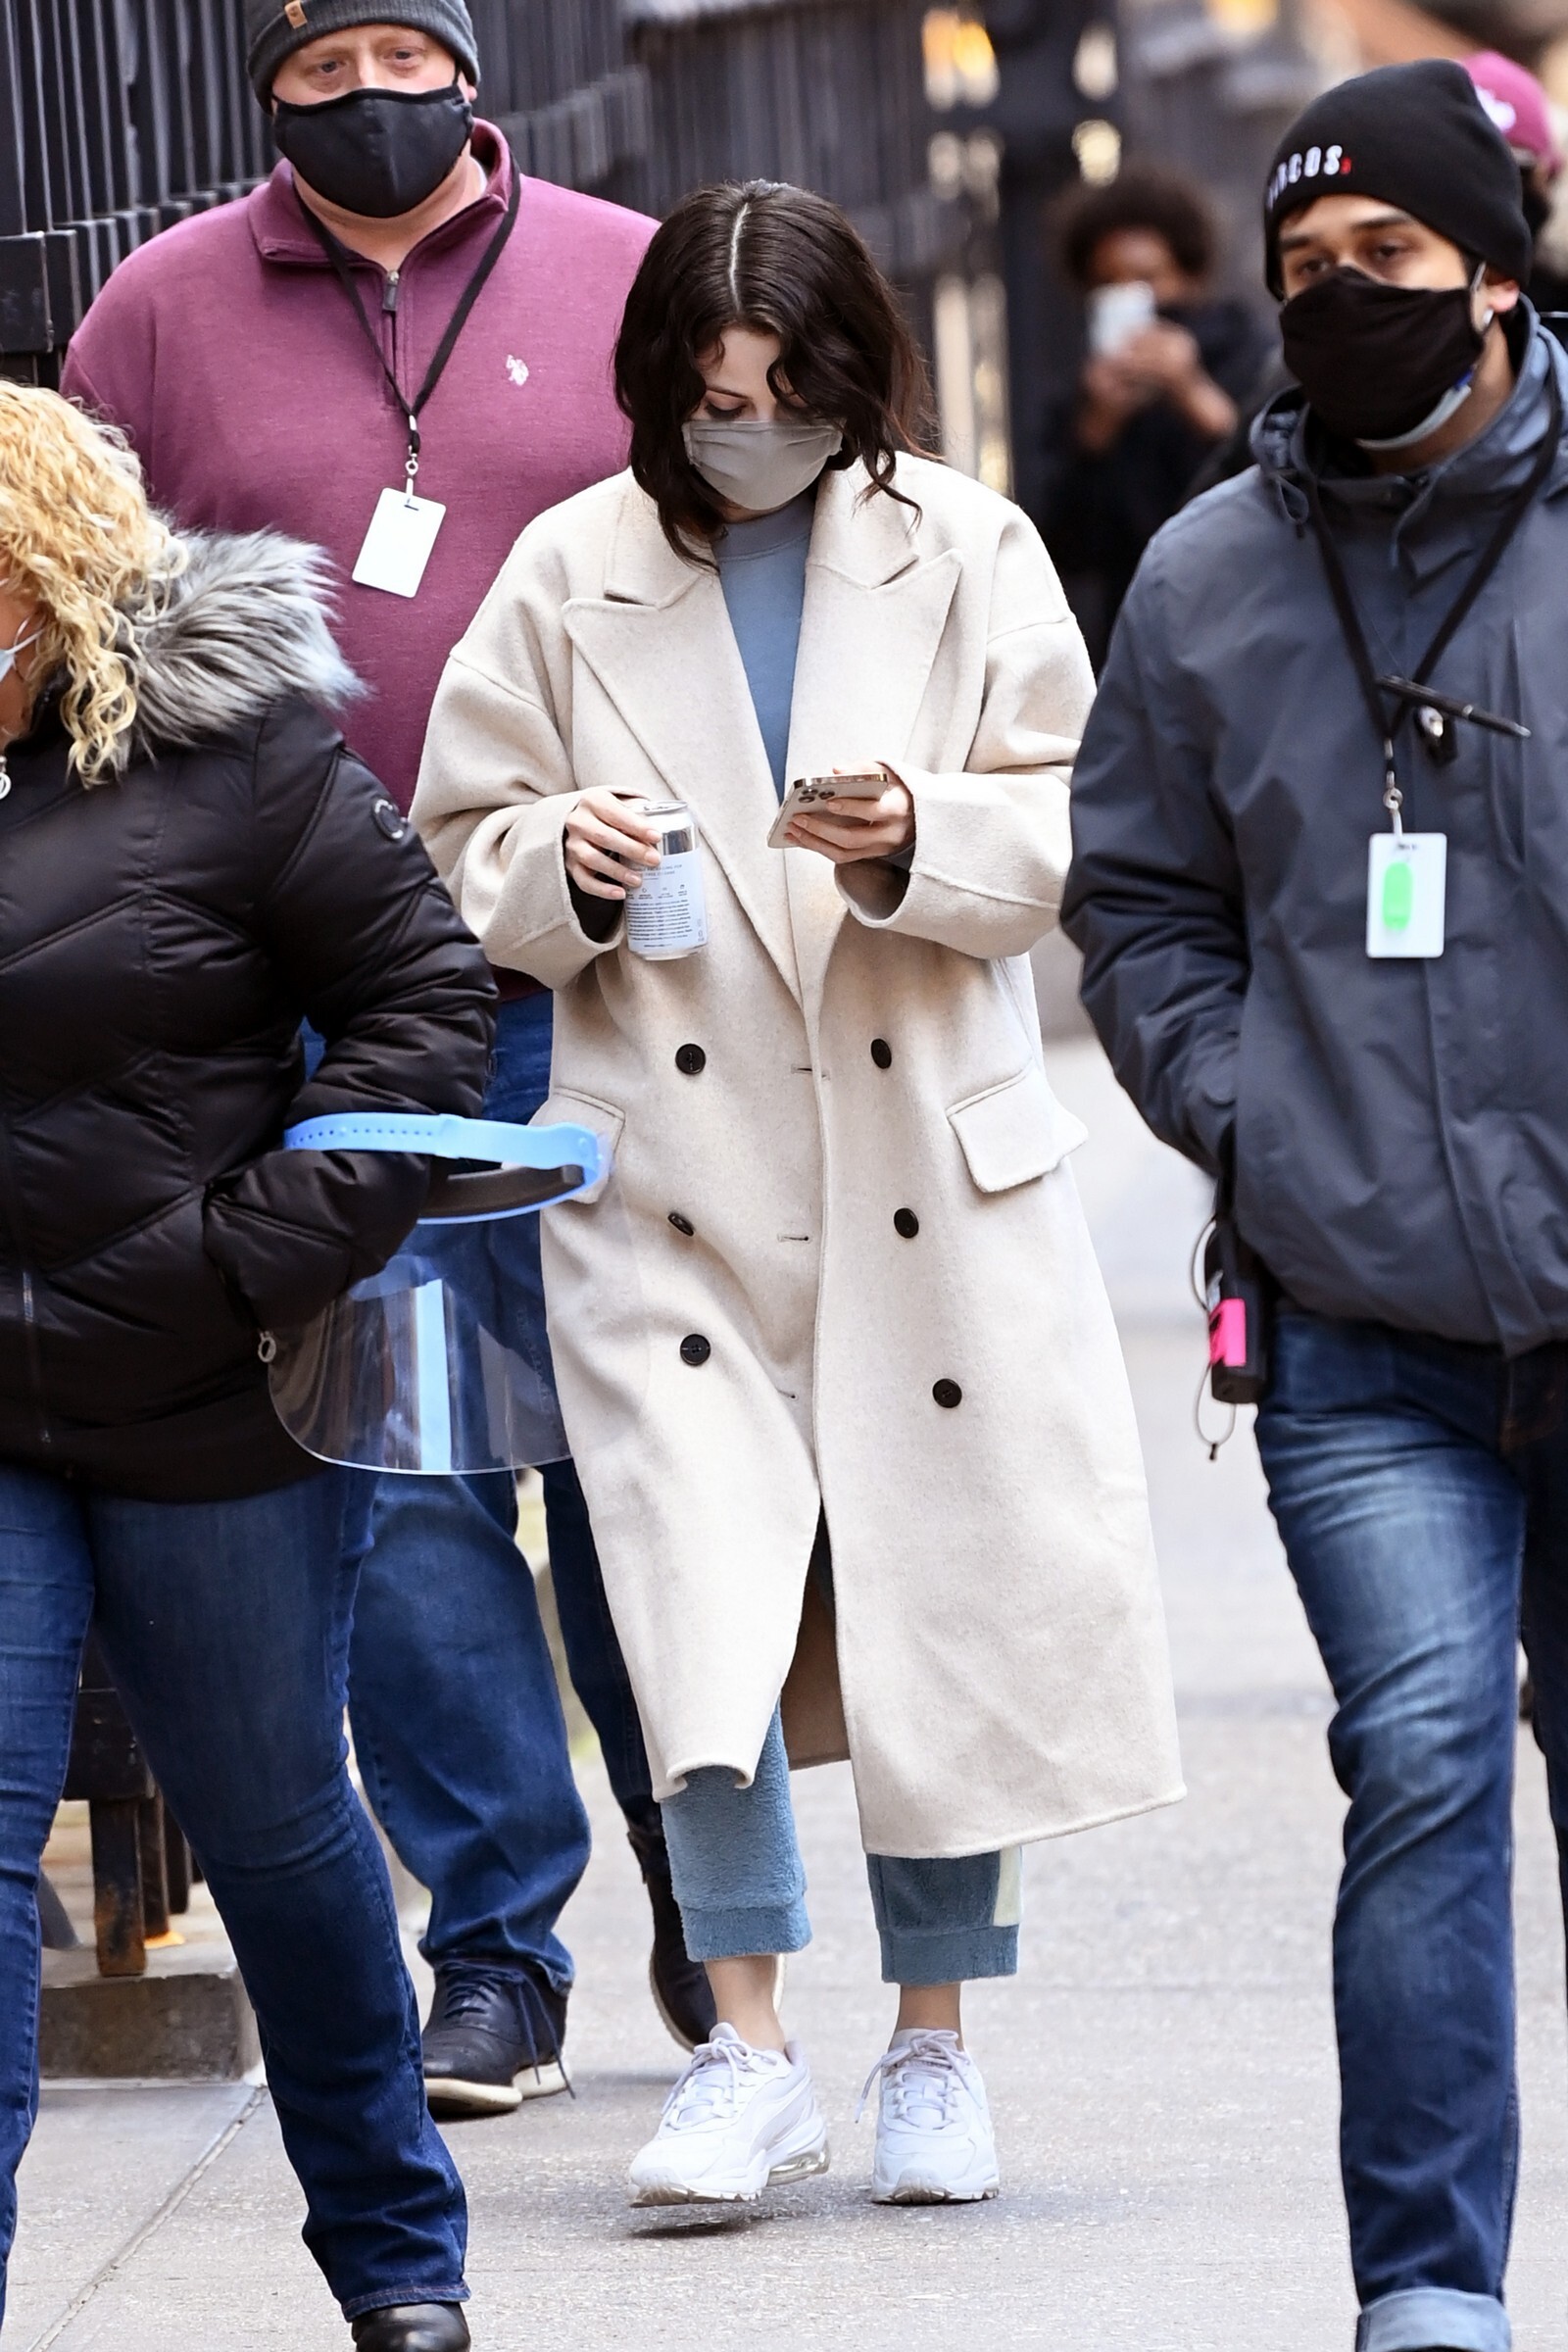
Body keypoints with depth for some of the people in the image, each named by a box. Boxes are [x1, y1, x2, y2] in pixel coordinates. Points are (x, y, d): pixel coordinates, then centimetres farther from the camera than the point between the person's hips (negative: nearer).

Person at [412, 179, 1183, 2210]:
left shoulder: (964, 553, 3)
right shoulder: (569, 575, 4)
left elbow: (1070, 832, -1)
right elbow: (465, 848, 7)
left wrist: (922, 840, -20)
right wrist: (567, 863, -14)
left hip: (928, 1156, 0)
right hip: (671, 1167, 0)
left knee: (940, 1597, 5)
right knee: (701, 1603, -11)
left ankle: (934, 2045, 18)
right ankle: (747, 2056, -2)